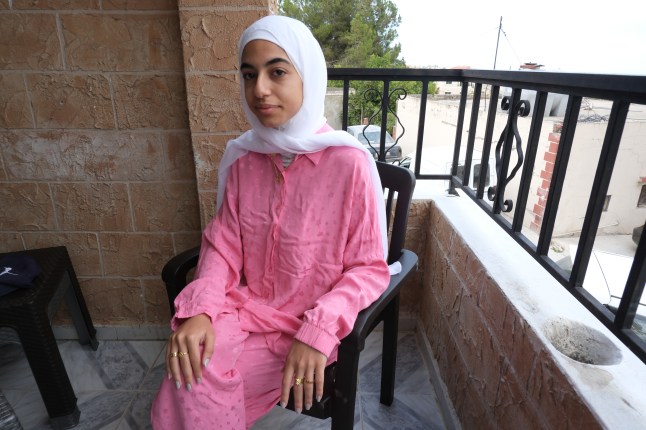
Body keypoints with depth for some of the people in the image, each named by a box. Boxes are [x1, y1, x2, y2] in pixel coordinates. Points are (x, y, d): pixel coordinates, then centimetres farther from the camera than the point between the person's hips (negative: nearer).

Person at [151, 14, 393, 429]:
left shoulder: (350, 163, -16)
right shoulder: (243, 159, -1)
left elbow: (370, 269, -11)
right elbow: (223, 246, 0)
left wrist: (319, 331, -24)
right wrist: (199, 310, -17)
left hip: (311, 323, -3)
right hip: (247, 306, 4)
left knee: (198, 383, -17)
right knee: (188, 369, -20)